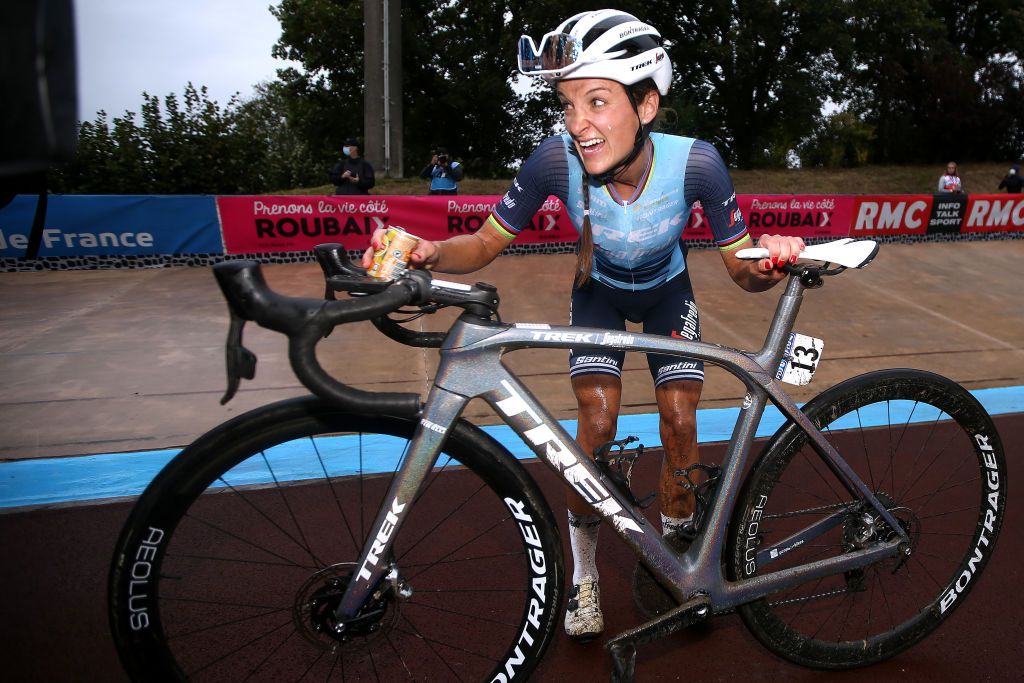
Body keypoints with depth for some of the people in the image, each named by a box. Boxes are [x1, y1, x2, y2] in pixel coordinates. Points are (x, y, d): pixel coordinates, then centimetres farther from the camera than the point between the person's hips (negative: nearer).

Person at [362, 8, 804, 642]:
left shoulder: (695, 162, -34)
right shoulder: (557, 158, -34)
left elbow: (741, 267, -24)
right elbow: (487, 242, -24)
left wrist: (770, 263, -47)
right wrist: (427, 253, -45)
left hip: (667, 292, 1)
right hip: (599, 291, 0)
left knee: (680, 422, -8)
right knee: (597, 422, -15)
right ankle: (584, 572, 8)